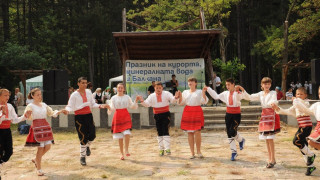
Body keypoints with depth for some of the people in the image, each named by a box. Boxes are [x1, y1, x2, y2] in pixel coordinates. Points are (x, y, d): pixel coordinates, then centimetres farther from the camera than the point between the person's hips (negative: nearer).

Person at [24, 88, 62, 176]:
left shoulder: (44, 105, 12)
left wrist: (58, 112, -5)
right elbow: (29, 117, -16)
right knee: (41, 147, -7)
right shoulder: (30, 106, -4)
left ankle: (36, 160, 28)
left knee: (48, 146, 2)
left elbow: (51, 113, 15)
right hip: (36, 127, -6)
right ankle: (38, 169, 8)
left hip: (45, 126, 6)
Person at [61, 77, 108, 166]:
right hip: (79, 117, -4)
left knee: (92, 135, -1)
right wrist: (67, 110, -27)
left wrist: (100, 106, -4)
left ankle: (87, 146, 35)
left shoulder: (88, 92, 8)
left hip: (88, 115, 4)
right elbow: (70, 106, -6)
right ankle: (82, 157, 13)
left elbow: (93, 104, 14)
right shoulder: (74, 95, -4)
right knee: (83, 137, -5)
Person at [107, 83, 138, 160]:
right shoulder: (113, 98, 4)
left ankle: (126, 150, -5)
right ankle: (121, 153, 13)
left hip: (126, 116, 0)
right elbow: (112, 108, -2)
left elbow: (133, 107, 7)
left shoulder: (127, 97, 6)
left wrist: (136, 101, -10)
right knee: (120, 136, 2)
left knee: (127, 133, -19)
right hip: (117, 117, 0)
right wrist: (109, 108, -23)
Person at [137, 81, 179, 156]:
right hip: (157, 115, 3)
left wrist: (175, 97, -37)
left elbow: (172, 100, -15)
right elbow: (147, 104, -3)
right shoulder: (152, 96, 4)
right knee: (159, 132, 8)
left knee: (165, 131, -10)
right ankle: (161, 149, 18)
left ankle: (167, 148, -7)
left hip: (165, 114, -3)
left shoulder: (166, 94, -3)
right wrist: (142, 101, -22)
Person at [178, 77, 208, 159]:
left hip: (197, 112, -3)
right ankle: (192, 153, 7)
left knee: (197, 132, -11)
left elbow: (204, 101, -4)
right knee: (189, 133, 1)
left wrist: (203, 92, -14)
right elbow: (181, 103, 15)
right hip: (187, 112, 3)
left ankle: (199, 151, 6)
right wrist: (180, 96, 0)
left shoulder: (199, 92, 7)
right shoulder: (185, 92, 16)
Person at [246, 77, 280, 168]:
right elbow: (249, 97, 10)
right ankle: (270, 159, 16)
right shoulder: (260, 94, 14)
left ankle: (273, 159, -4)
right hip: (264, 115, 5)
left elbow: (274, 101, -19)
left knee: (270, 138, -11)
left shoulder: (273, 93, 0)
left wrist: (273, 103, -43)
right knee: (266, 139, 7)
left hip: (271, 115, -5)